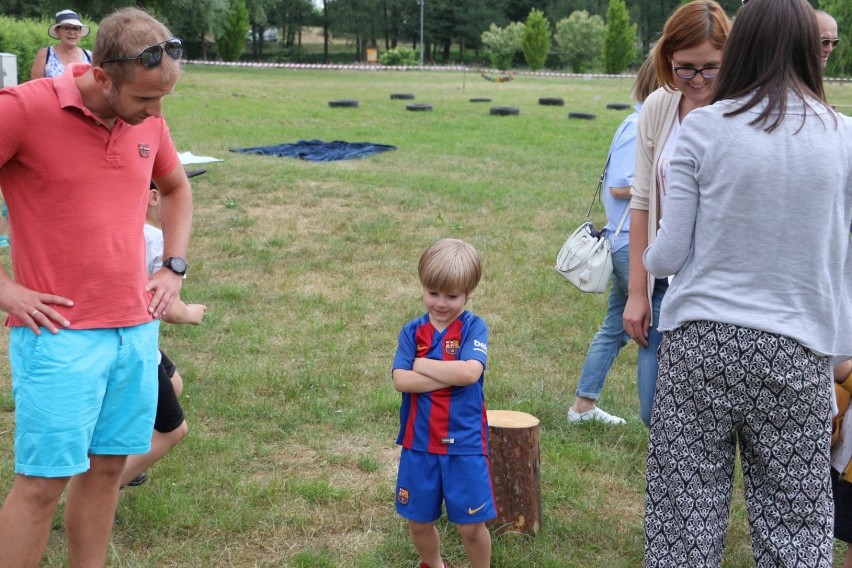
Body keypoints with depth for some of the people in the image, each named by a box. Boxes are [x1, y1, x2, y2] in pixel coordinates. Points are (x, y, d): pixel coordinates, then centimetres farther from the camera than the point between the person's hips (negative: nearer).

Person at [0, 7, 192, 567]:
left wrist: (174, 268, 12)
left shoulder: (148, 121, 5)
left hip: (137, 328, 6)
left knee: (106, 467, 12)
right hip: (59, 335, -5)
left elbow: (176, 188, 24)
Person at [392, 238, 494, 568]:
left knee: (471, 525, 3)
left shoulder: (474, 327, -6)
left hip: (465, 443, -3)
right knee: (419, 520, 16)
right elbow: (401, 380, -13)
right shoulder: (412, 331, 1)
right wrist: (452, 376, -18)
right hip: (419, 442, 3)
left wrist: (422, 365, -12)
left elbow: (470, 372, -22)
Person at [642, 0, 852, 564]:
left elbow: (669, 254, -3)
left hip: (700, 343, -1)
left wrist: (648, 259, 18)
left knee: (687, 512, 10)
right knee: (796, 520, 11)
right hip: (798, 351, 1)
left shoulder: (704, 127, -5)